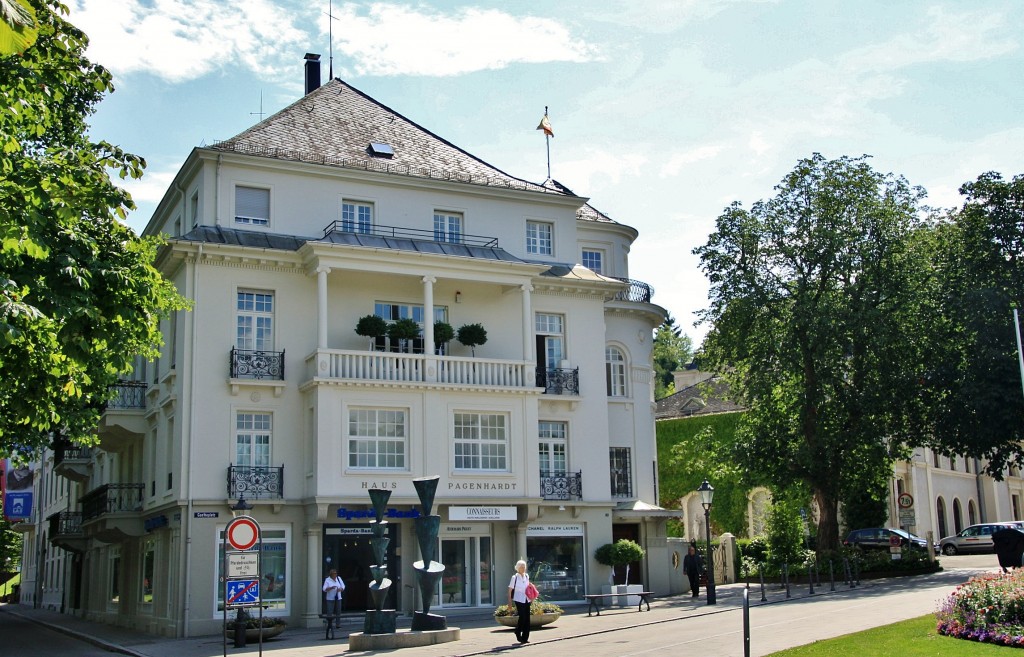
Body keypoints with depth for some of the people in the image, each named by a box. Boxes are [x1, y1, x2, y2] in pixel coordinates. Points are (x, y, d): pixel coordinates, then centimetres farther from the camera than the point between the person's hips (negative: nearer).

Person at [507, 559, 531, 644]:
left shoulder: (527, 576, 10)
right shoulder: (514, 577, -5)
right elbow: (510, 590, -4)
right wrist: (510, 601, -8)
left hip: (526, 600, 5)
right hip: (519, 600, -5)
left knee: (527, 618, 2)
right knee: (522, 617, -12)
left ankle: (525, 637, 9)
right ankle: (518, 633, 13)